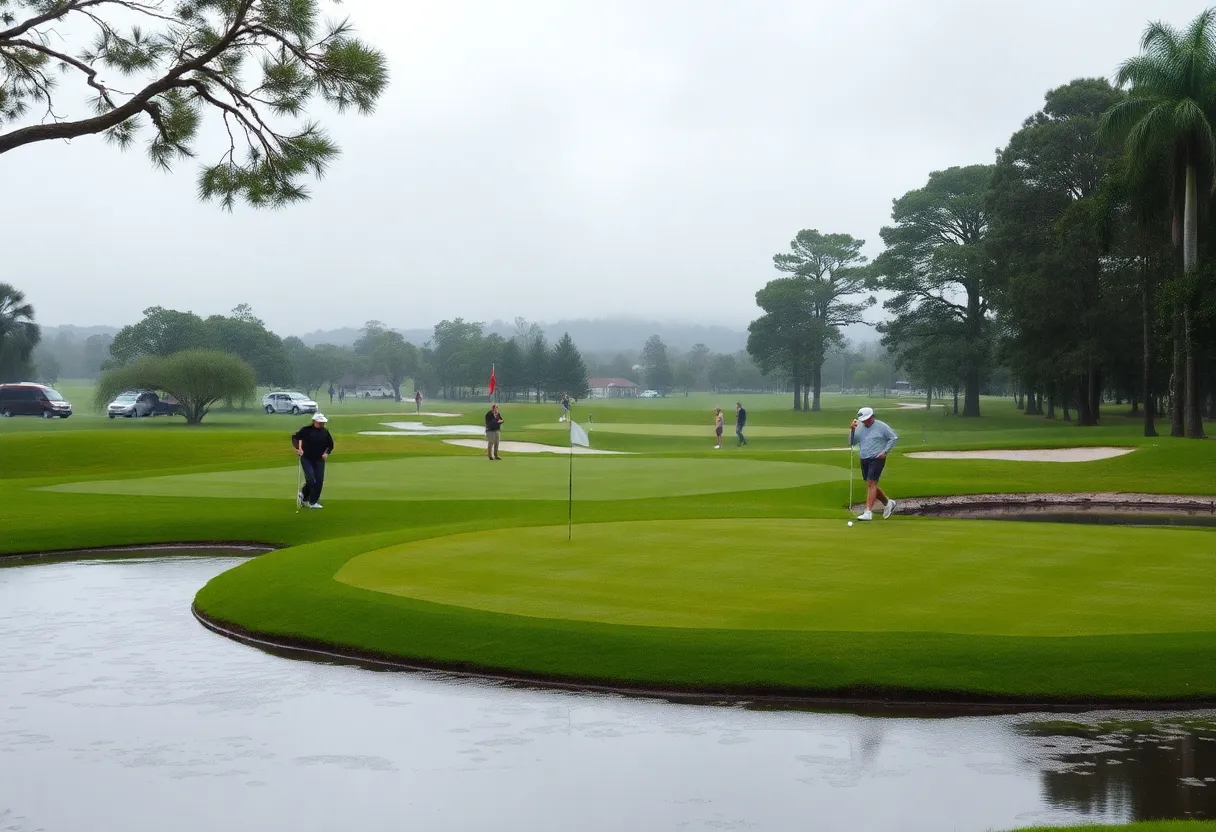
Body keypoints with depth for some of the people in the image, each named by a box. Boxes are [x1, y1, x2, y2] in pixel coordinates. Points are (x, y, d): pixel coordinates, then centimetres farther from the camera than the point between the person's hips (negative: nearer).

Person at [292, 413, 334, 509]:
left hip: (319, 460, 4)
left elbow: (330, 444, 16)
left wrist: (327, 453, -1)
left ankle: (313, 502, 10)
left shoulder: (325, 432, 5)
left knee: (319, 481, -1)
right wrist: (298, 448, -20)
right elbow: (295, 437, -7)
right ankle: (302, 495, 14)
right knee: (310, 479, -15)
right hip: (306, 459, -4)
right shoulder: (306, 430, -8)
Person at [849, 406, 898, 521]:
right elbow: (852, 442, 5)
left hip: (877, 459, -7)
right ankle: (888, 503, 34)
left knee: (871, 484, -15)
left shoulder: (881, 426, -6)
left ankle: (868, 512, -18)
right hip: (864, 460, 7)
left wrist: (885, 451, -8)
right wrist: (852, 430, -9)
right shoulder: (860, 428, 8)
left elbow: (893, 438, 0)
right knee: (871, 485, 13)